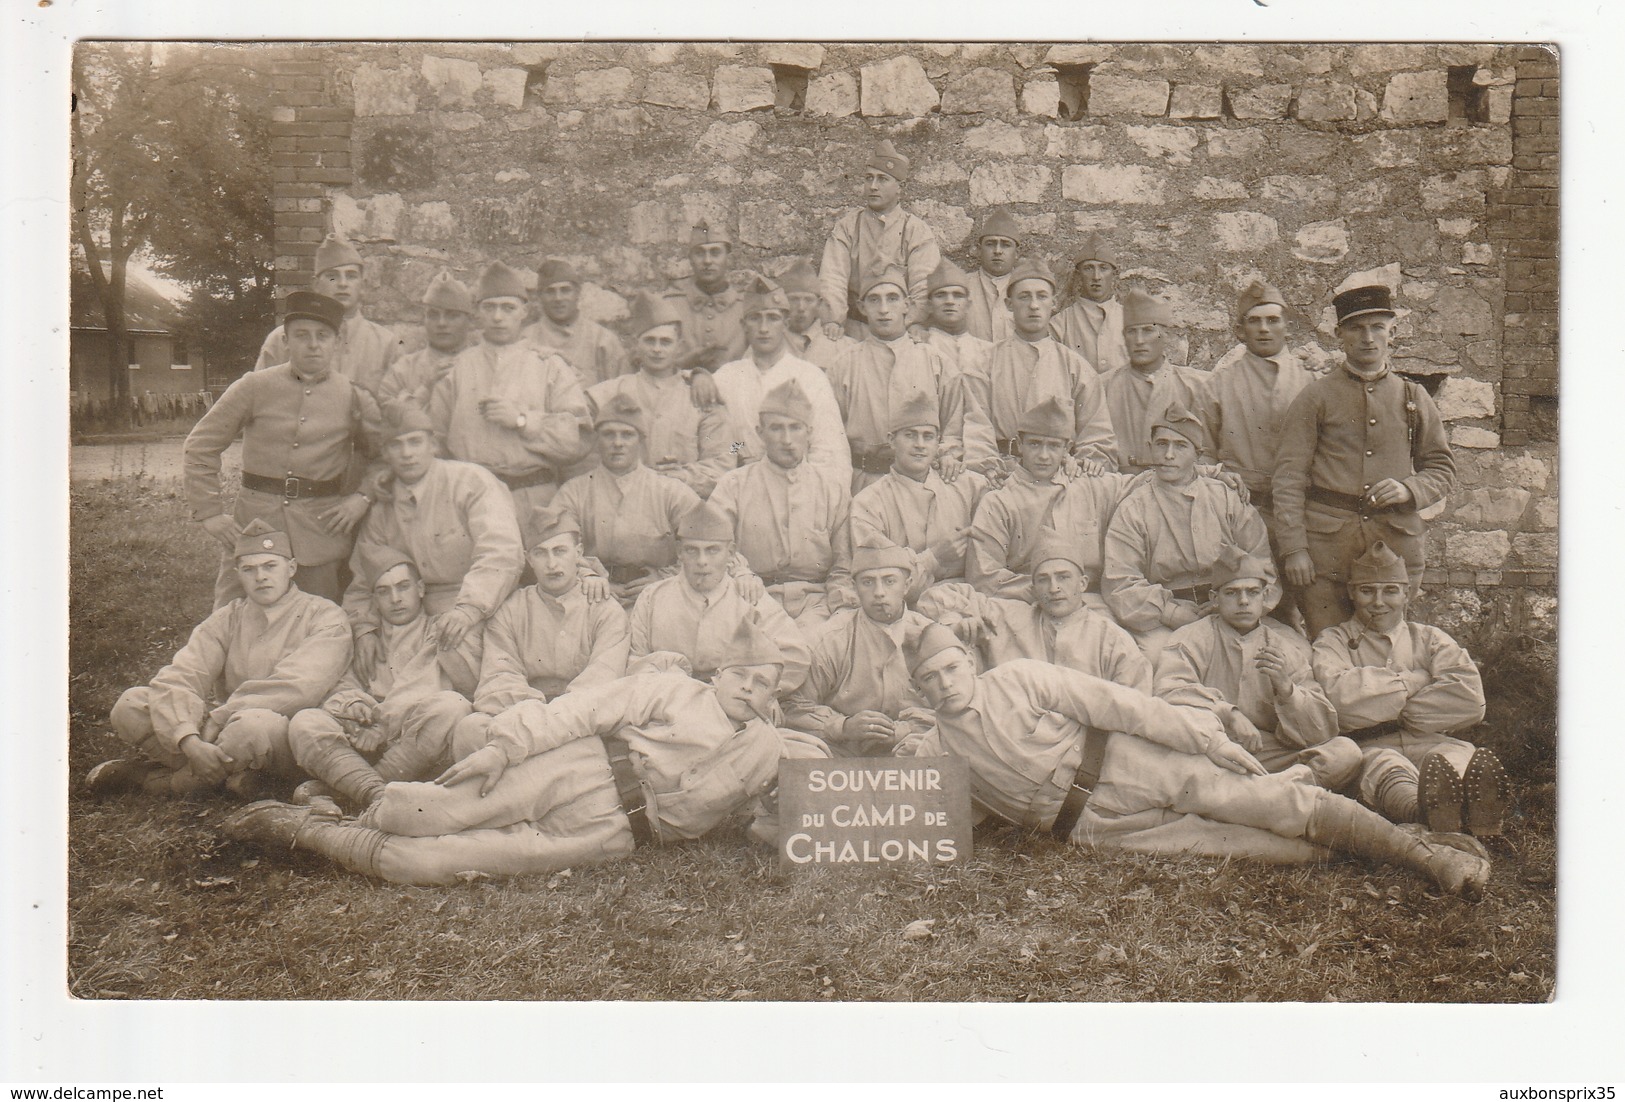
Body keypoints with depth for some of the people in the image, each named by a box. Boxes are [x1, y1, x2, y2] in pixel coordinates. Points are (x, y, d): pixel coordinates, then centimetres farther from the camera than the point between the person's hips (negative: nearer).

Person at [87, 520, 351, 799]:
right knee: (131, 705, -11)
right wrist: (190, 741, -25)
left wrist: (220, 717, -18)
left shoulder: (324, 617, -4)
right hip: (217, 727, 4)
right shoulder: (227, 619, 9)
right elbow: (177, 679, -5)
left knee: (255, 724, -38)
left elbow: (298, 688, -19)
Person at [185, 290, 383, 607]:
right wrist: (209, 512, -1)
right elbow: (199, 446, 4)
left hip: (321, 529, 0)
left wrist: (363, 497, -2)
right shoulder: (255, 387, 0)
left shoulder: (353, 397, 2)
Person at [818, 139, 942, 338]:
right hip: (855, 330, 1)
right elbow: (832, 277, -4)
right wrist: (833, 320, -21)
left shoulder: (918, 231, 5)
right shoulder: (846, 226, 8)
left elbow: (924, 291, -4)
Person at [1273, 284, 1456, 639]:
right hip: (1327, 543, -3)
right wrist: (1293, 549, -10)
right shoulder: (1315, 397, 2)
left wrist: (1409, 489, -6)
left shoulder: (1414, 399, 12)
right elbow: (1288, 478, -2)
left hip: (1397, 543, 3)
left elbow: (1443, 468, 17)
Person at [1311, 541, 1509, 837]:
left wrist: (1394, 711, -1)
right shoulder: (1333, 641, 16)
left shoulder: (1429, 639, 22)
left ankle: (1475, 807, -67)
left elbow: (1470, 701, 3)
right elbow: (1339, 696, -9)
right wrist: (1413, 682, 0)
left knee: (1460, 755, -32)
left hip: (1428, 741, 3)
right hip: (1368, 747, -2)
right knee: (1383, 765, -37)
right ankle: (1427, 812, -71)